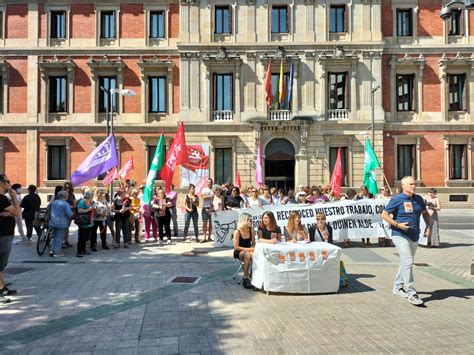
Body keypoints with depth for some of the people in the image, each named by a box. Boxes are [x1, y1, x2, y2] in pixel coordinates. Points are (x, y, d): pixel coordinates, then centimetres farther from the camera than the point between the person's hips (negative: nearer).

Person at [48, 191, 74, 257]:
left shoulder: (54, 202, 6)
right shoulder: (66, 204, -16)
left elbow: (51, 212, 15)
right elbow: (69, 214, -19)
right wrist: (73, 213, 2)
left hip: (53, 223, 7)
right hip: (62, 224, -7)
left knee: (55, 236, 20)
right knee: (59, 238, 2)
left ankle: (52, 250, 20)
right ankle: (56, 252, 5)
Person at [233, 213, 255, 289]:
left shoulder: (251, 230, 1)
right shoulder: (237, 232, -13)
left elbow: (253, 243, 8)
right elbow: (236, 247, -14)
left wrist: (252, 249, -14)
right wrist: (247, 249, -21)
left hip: (248, 251, 3)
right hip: (239, 252, -3)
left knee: (254, 255, -34)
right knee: (247, 255, -38)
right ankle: (245, 278, -30)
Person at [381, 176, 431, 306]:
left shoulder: (418, 199, 8)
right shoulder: (397, 199, -10)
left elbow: (425, 213, 22)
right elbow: (384, 214, -9)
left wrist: (428, 226, 6)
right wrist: (397, 224, -19)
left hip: (414, 236, 7)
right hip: (400, 236, -7)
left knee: (406, 263, 16)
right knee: (408, 262, -15)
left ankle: (397, 287, 32)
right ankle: (411, 293, -9)